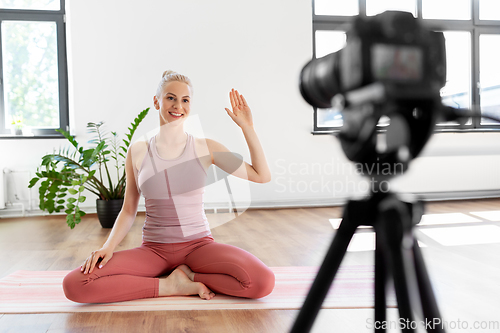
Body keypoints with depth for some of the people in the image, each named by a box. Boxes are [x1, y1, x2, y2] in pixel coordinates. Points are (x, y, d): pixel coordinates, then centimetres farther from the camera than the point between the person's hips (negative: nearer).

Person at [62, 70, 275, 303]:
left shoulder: (206, 148, 0)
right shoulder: (137, 152, 3)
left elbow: (262, 176, 0)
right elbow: (128, 211, 8)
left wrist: (247, 127, -4)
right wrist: (108, 247, -9)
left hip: (199, 245, -1)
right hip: (153, 249, 1)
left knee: (263, 282, -29)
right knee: (74, 285, -21)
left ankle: (184, 274, -5)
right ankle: (170, 286, -9)